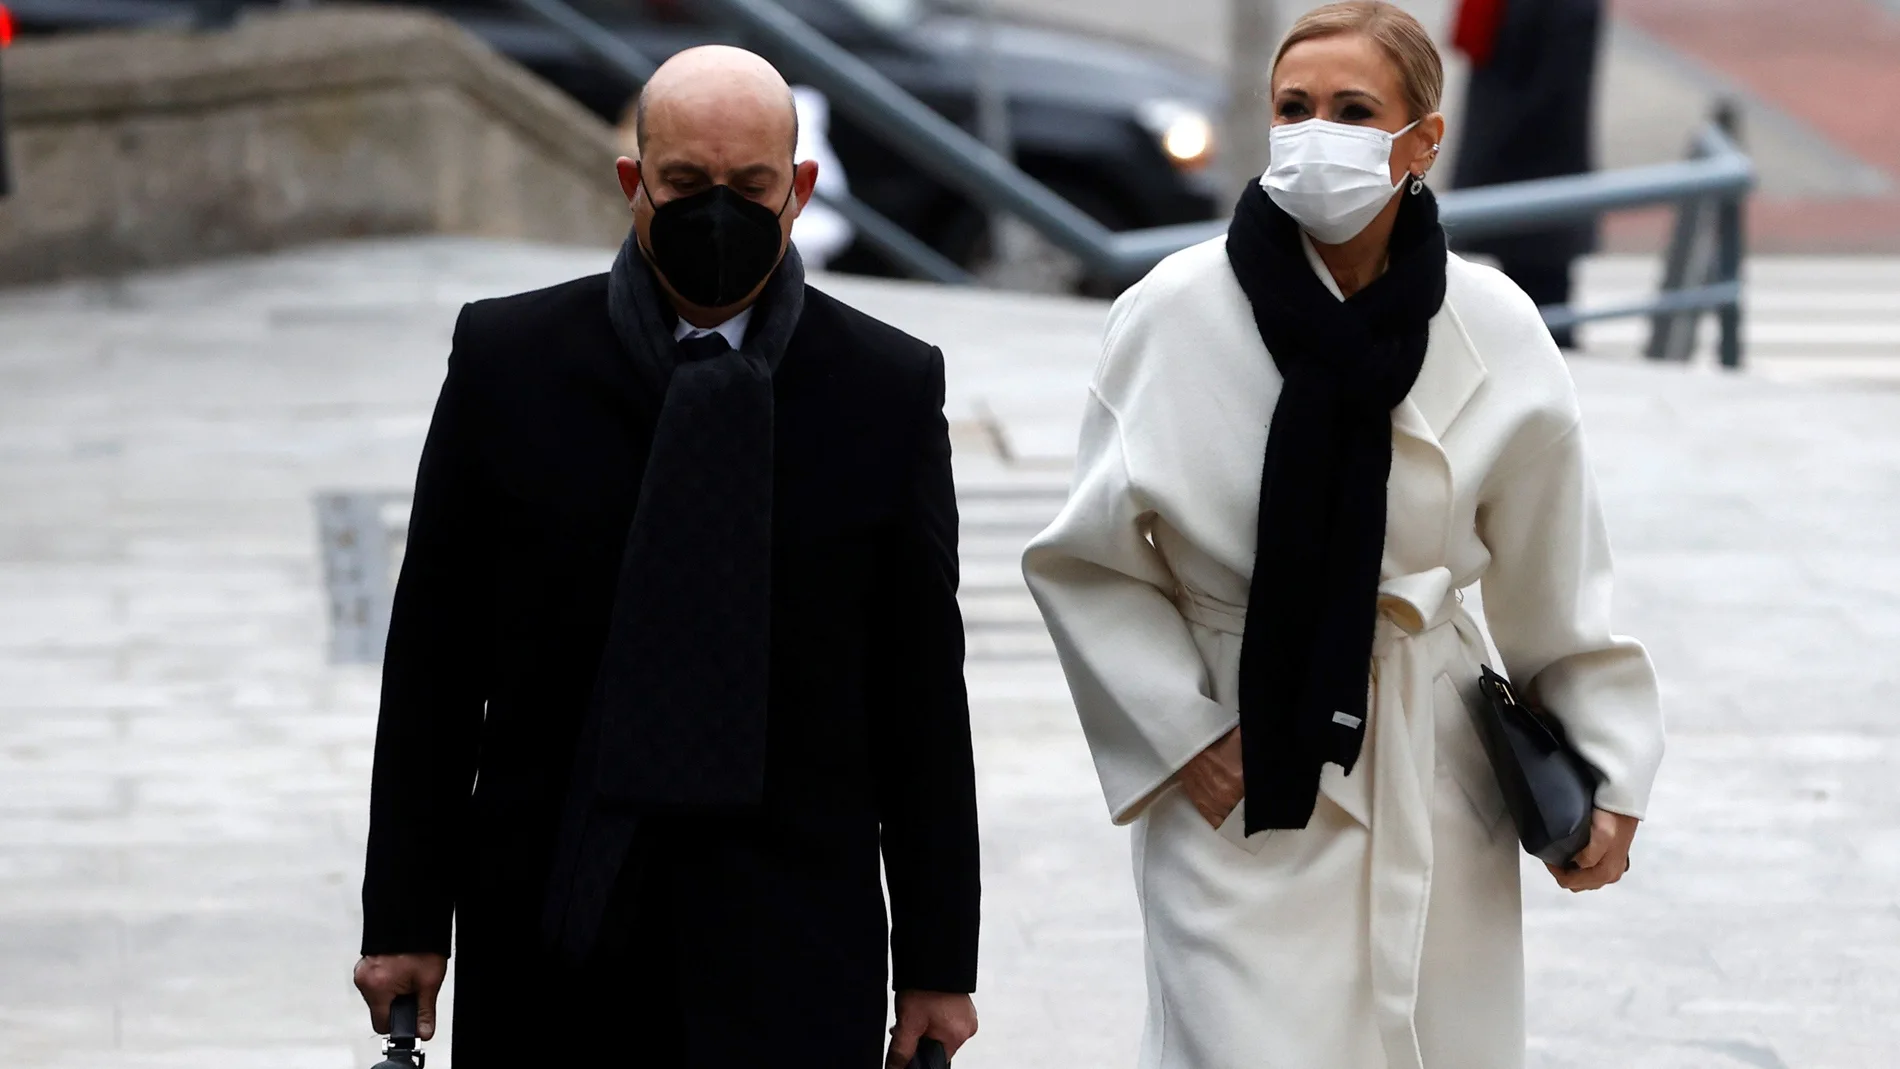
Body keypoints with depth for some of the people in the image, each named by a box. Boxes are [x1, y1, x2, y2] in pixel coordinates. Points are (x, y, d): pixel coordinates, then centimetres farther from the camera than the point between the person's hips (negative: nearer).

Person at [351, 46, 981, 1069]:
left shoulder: (890, 388, 2)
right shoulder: (508, 360, 1)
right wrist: (405, 917, 2)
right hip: (549, 944, 1)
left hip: (794, 950, -1)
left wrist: (937, 961, 3)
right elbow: (431, 665, 4)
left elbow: (923, 690, 4)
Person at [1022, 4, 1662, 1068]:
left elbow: (1555, 586, 8)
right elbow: (1094, 562, 0)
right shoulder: (1178, 316, -8)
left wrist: (1607, 773, 7)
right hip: (1237, 785, -2)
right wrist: (1184, 732, -6)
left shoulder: (1494, 333, -2)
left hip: (1428, 798, 2)